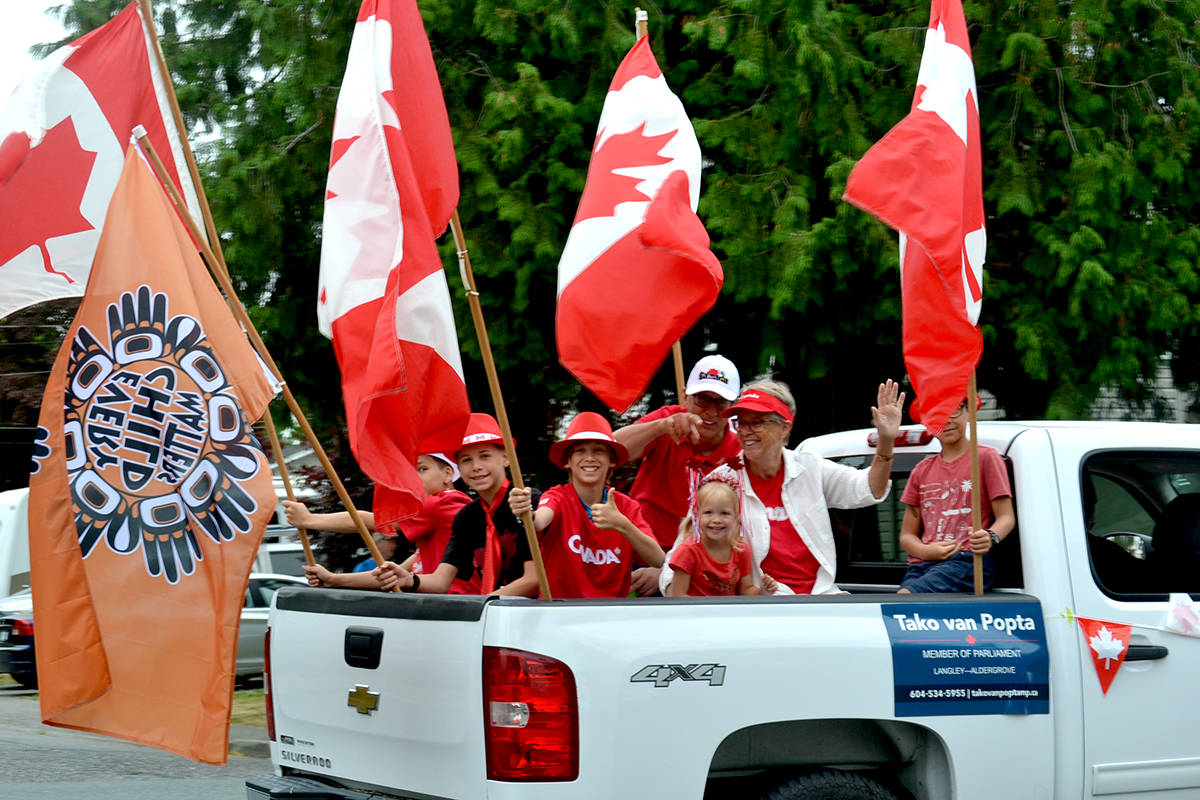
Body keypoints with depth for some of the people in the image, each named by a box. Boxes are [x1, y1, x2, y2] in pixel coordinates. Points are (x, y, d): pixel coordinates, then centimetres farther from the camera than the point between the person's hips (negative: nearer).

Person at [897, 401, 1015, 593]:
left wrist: (990, 537, -20)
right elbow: (907, 535, 21)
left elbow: (1006, 517, 4)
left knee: (905, 596, -33)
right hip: (922, 563, 4)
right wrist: (926, 551, -3)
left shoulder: (986, 457, 11)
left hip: (967, 561, -4)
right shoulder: (922, 470, 23)